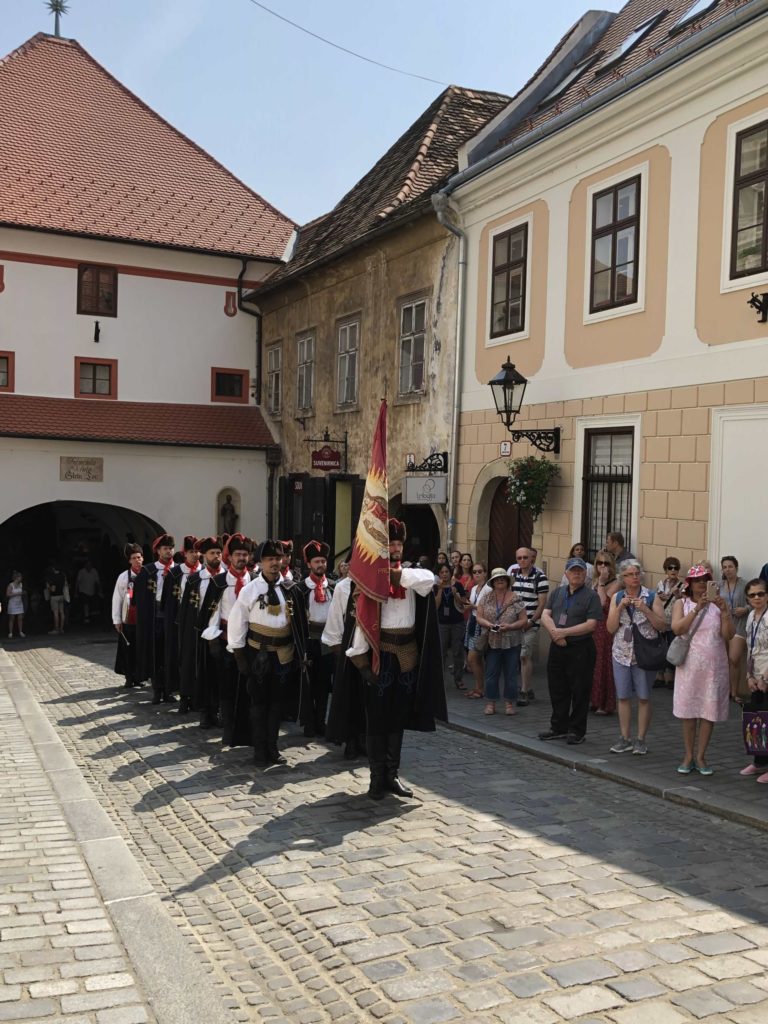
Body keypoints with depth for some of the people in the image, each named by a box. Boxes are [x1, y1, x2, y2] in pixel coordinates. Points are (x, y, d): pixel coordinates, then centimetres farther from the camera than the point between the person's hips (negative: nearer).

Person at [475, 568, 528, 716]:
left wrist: (509, 626, -18)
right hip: (492, 642, 2)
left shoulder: (516, 599, -3)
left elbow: (524, 620, -3)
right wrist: (488, 624, -18)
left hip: (512, 643, -2)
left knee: (511, 674, 4)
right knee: (491, 674, 4)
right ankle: (490, 703, 14)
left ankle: (510, 703, 15)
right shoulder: (486, 598, 4)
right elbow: (479, 617, 2)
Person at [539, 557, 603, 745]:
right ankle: (558, 728, 24)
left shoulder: (591, 596, -4)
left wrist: (564, 632, -15)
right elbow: (545, 615, 5)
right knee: (557, 690, 12)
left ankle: (577, 731, 12)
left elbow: (591, 624, -14)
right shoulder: (557, 593, 13)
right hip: (557, 648, 5)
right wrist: (554, 632, -14)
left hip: (580, 650, -5)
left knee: (579, 692, 2)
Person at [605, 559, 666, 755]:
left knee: (643, 698, 2)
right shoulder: (617, 598, 6)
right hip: (622, 653, 3)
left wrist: (645, 609, -17)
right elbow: (611, 628, 0)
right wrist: (620, 607, -11)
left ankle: (641, 740, 12)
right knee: (623, 697, 7)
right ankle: (625, 739, 17)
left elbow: (662, 626, -6)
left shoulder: (651, 597, -2)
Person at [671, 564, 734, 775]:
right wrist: (697, 609, -20)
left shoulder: (717, 605, 4)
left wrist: (724, 611, -16)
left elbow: (728, 635, -4)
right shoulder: (682, 604, 3)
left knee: (709, 712, 3)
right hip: (689, 665, -1)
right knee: (688, 712, 4)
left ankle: (700, 756, 14)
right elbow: (677, 629, -13)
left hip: (714, 667, 1)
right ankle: (688, 756, 16)